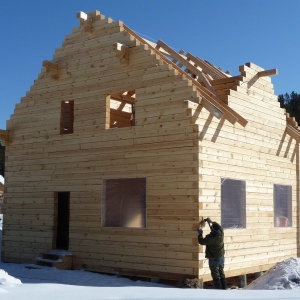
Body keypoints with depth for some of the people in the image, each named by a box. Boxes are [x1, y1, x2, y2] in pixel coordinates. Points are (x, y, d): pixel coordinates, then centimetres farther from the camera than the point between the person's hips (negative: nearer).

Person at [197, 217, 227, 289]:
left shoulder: (210, 237, -28)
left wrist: (200, 234, 0)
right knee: (222, 274, 20)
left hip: (213, 259, -7)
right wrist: (211, 222, 17)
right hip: (221, 257, 7)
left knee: (216, 276, 2)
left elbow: (201, 241, -14)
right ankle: (224, 288, 27)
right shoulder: (221, 233, -10)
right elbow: (219, 227, 13)